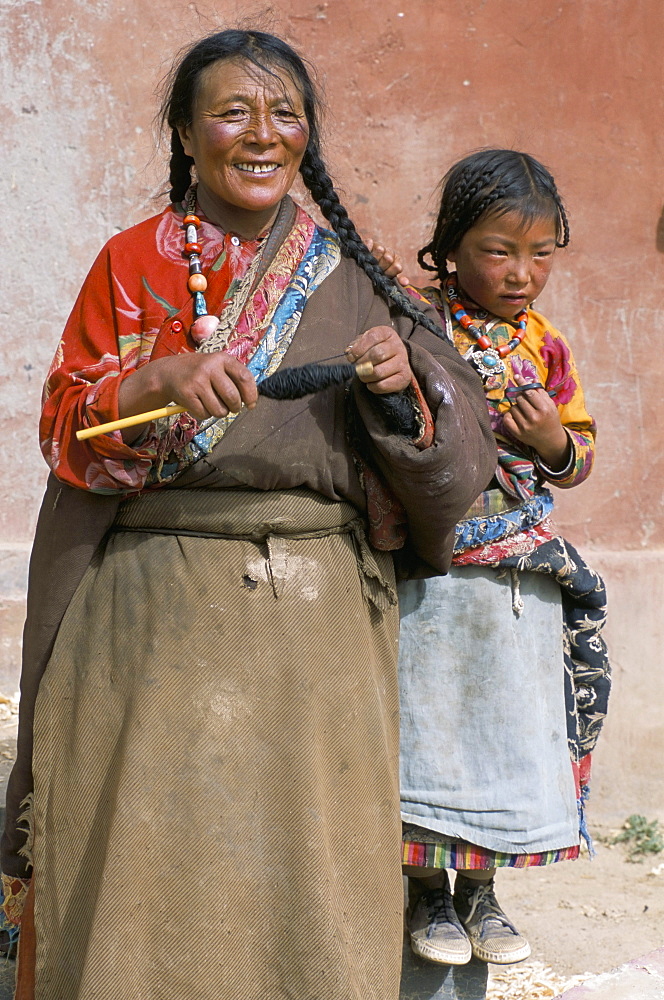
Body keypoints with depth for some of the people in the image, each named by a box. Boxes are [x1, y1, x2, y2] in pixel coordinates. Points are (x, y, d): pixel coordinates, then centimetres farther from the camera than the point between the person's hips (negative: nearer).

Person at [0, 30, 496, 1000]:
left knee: (309, 869, 4)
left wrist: (401, 384, -14)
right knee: (156, 857, 0)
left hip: (320, 620, 2)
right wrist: (161, 380, -17)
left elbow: (450, 454, 7)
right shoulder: (132, 262, 8)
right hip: (161, 617, -1)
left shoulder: (347, 277, 11)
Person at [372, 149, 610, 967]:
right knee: (429, 725, 7)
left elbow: (579, 457, 13)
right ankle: (427, 891, 26)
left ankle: (481, 890, 31)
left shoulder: (545, 346, 6)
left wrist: (555, 441, -9)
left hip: (522, 582, 4)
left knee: (507, 724, 13)